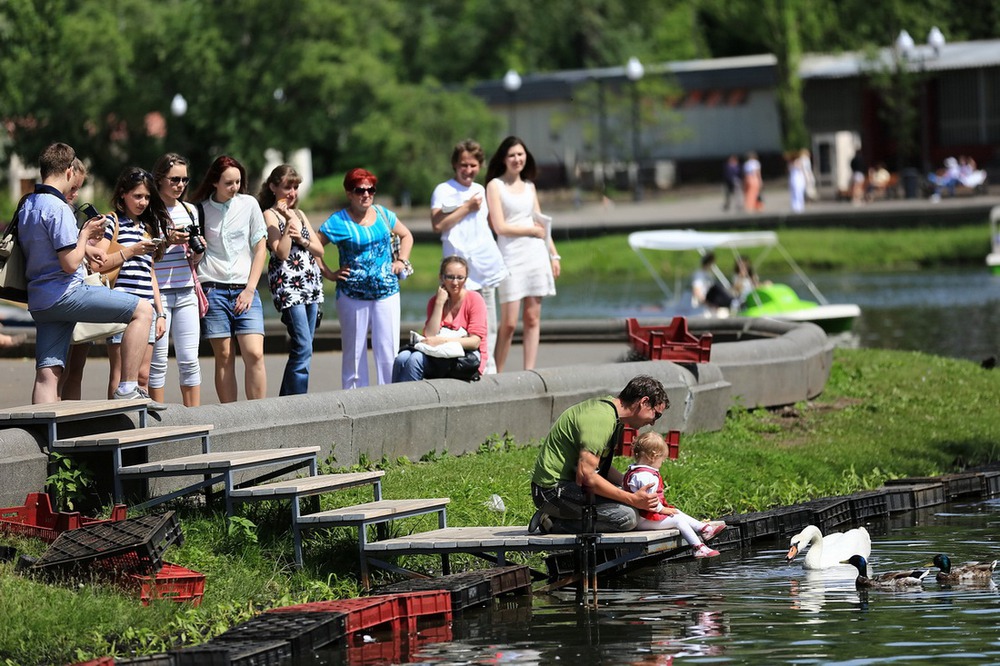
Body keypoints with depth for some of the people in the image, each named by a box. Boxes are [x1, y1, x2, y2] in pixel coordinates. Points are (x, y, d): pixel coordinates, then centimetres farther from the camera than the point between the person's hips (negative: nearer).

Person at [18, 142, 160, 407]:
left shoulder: (27, 206, 16)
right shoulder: (58, 209, -14)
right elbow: (70, 264, -17)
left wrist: (84, 246, 24)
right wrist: (85, 234, 0)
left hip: (39, 302, 10)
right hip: (65, 293, -10)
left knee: (47, 374, 4)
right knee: (142, 310, -6)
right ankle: (127, 388, -12)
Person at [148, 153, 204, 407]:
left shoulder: (189, 210, 13)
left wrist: (198, 250, -1)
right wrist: (167, 241, -16)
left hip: (185, 293, 5)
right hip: (157, 293, -5)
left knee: (189, 359, 2)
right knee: (158, 359, -2)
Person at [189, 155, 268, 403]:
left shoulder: (249, 204, 8)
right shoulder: (201, 209, 6)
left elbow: (260, 248, 8)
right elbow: (193, 254, 9)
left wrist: (250, 289, -1)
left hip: (245, 289, 1)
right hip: (213, 289, -1)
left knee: (254, 354, -12)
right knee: (224, 356, -3)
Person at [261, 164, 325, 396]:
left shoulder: (300, 214, 18)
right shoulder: (270, 215, -1)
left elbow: (319, 250, 14)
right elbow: (281, 253, -12)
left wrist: (302, 239, -4)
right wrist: (288, 222, -15)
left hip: (311, 282, 7)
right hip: (287, 285, -7)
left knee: (302, 349, 5)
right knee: (303, 348, -16)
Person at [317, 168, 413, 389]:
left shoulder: (383, 215, 7)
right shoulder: (338, 222, -6)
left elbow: (406, 236, 23)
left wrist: (401, 261, 10)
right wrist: (329, 274, -7)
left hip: (387, 291, 3)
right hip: (352, 295, -3)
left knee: (388, 350, -1)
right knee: (354, 352, 4)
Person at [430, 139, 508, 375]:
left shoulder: (480, 190, 18)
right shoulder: (443, 190, -1)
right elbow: (438, 225, -13)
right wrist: (467, 208, -10)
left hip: (486, 265, 6)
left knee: (488, 326, 4)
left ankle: (488, 371, 8)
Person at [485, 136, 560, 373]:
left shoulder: (529, 186, 16)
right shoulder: (495, 185, -1)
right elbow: (500, 227, -8)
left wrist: (554, 255, 14)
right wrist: (533, 230, -2)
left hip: (536, 254, 5)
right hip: (511, 255, -5)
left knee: (533, 318, 2)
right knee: (509, 323, -9)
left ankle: (529, 372, 3)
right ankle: (497, 374, -1)